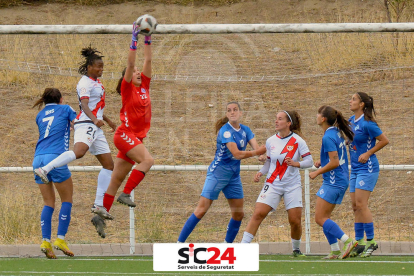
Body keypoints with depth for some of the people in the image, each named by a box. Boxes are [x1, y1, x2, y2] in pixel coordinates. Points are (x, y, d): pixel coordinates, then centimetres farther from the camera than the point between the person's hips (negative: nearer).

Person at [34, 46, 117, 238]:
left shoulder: (96, 82, 22)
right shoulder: (85, 83, -8)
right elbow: (84, 105, -24)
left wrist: (108, 121, 46)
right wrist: (94, 119, -41)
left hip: (96, 127, 10)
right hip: (85, 125, -10)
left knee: (108, 164, 8)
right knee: (79, 151, -37)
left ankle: (99, 205, 9)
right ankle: (44, 170, -43)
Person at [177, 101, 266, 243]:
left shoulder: (245, 130, 6)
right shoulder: (225, 130, -17)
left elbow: (257, 148, -3)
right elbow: (236, 154, -25)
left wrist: (263, 151, -26)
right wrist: (256, 152, -17)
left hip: (234, 176, 8)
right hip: (218, 173, -8)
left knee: (238, 214, 8)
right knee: (201, 210, -11)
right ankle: (179, 243, -9)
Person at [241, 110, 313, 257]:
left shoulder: (297, 141, -5)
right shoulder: (271, 141, 5)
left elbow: (309, 161, -5)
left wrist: (296, 163, -24)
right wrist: (261, 172, 0)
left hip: (292, 186, -2)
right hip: (273, 183, 2)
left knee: (295, 221, -5)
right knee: (258, 214, -13)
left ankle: (296, 249, 20)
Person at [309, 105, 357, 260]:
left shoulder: (328, 137, -17)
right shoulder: (337, 133, 12)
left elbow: (334, 163, -21)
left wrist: (317, 172, -11)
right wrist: (322, 162, 14)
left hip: (333, 182, -10)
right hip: (342, 181, 10)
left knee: (320, 218, -8)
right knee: (324, 217, 13)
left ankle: (347, 241, -15)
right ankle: (335, 251, 10)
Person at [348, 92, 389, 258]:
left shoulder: (367, 124, -15)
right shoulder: (352, 121, 10)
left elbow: (384, 140, -12)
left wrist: (368, 153, -14)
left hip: (367, 168, -9)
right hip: (355, 169, 9)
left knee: (361, 204, -13)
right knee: (355, 206, 6)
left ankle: (371, 241, -7)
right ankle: (359, 243, 9)